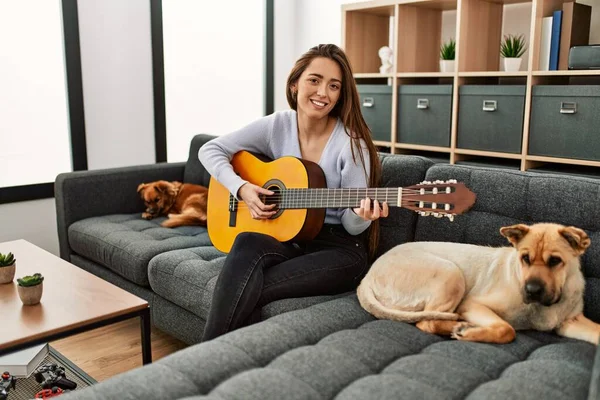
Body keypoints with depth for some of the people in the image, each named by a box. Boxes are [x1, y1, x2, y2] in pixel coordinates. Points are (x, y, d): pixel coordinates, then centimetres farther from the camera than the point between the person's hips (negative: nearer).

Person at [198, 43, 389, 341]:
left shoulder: (351, 143, -12)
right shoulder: (276, 126, 0)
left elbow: (352, 227, -8)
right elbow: (210, 150, 5)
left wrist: (361, 215, -32)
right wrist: (241, 188, -10)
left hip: (336, 245, -3)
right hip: (284, 236, 4)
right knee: (247, 243, -33)